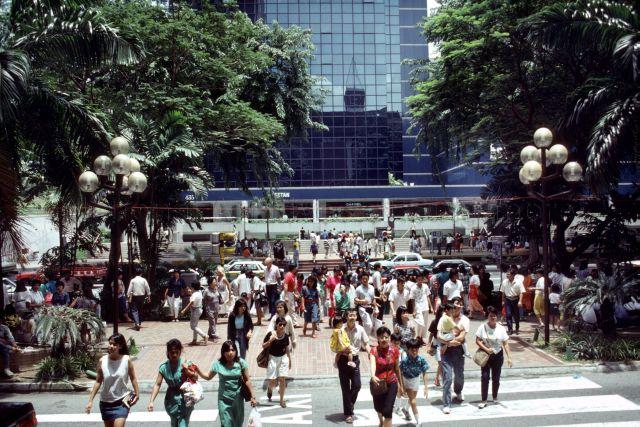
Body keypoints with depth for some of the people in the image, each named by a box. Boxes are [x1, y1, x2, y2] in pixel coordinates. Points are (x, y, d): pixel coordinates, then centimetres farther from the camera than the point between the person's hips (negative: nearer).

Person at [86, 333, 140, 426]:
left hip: (121, 402, -3)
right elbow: (98, 382, -2)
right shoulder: (102, 361, -9)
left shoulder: (126, 360, -12)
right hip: (105, 402, 3)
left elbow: (133, 378, 0)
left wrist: (137, 394, 3)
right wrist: (90, 400, -3)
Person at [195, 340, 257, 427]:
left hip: (238, 399, 1)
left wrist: (252, 396, -4)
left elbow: (247, 380, -4)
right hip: (224, 400, 0)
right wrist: (198, 371, -11)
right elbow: (208, 377, 6)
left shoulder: (241, 363, -9)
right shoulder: (218, 364, -8)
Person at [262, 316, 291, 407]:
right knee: (272, 381, 0)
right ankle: (269, 389, 37)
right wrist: (270, 341, -23)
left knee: (282, 379, -1)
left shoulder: (286, 336, -1)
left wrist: (289, 360, 13)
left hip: (283, 358, 2)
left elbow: (287, 349, 10)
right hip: (273, 358, -2)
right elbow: (263, 346, -5)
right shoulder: (270, 334, -12)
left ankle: (282, 399, 13)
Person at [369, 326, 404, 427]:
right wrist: (373, 376, -56)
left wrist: (401, 385, 9)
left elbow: (397, 368, 3)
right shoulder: (374, 351, -16)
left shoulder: (394, 350, -7)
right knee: (378, 408, 21)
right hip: (378, 384, 0)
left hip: (392, 383, 0)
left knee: (388, 411, -12)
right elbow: (372, 364, -36)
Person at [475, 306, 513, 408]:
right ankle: (484, 400, 2)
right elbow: (477, 341, -7)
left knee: (496, 378, 10)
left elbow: (505, 344, -5)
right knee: (485, 377, -5)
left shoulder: (501, 329, -5)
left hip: (498, 355, 1)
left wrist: (509, 357, -11)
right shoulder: (482, 327, -8)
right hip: (486, 355, -1)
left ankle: (495, 397, 30)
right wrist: (486, 349, -21)